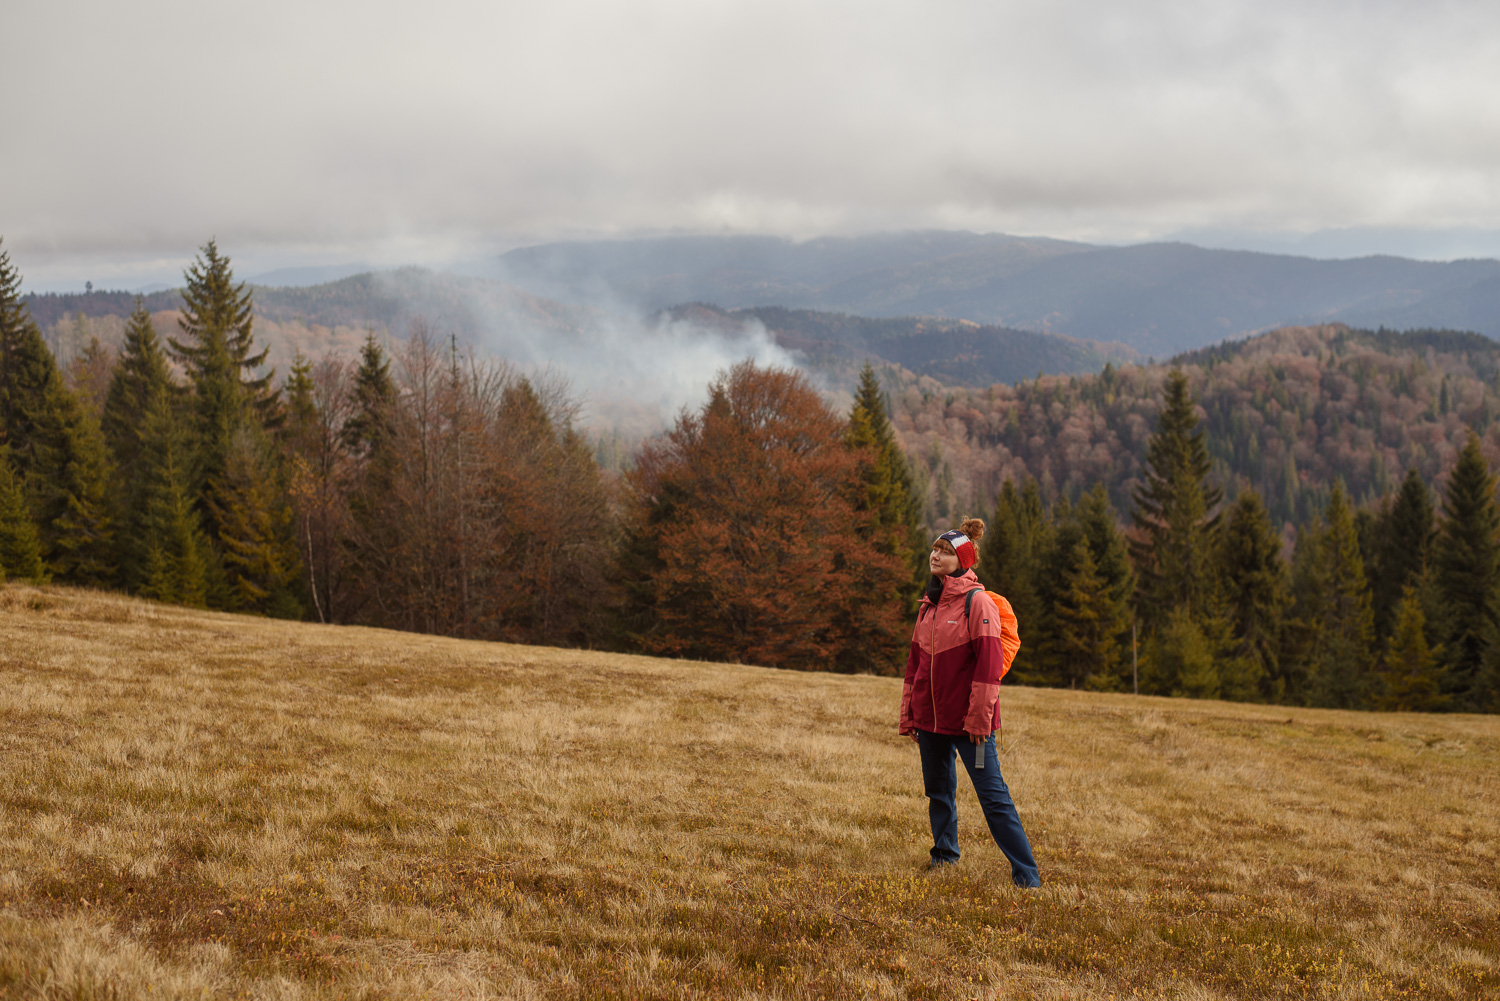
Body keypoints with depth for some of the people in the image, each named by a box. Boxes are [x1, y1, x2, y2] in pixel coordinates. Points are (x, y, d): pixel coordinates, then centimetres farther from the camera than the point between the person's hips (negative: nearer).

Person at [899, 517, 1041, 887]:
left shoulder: (978, 602, -10)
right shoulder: (928, 604, 12)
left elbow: (989, 662, -15)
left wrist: (979, 717, -19)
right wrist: (907, 713, 14)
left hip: (967, 719, -7)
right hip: (929, 716, 7)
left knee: (993, 795, -7)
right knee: (938, 791, 17)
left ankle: (1026, 875, -3)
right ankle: (944, 854, 34)